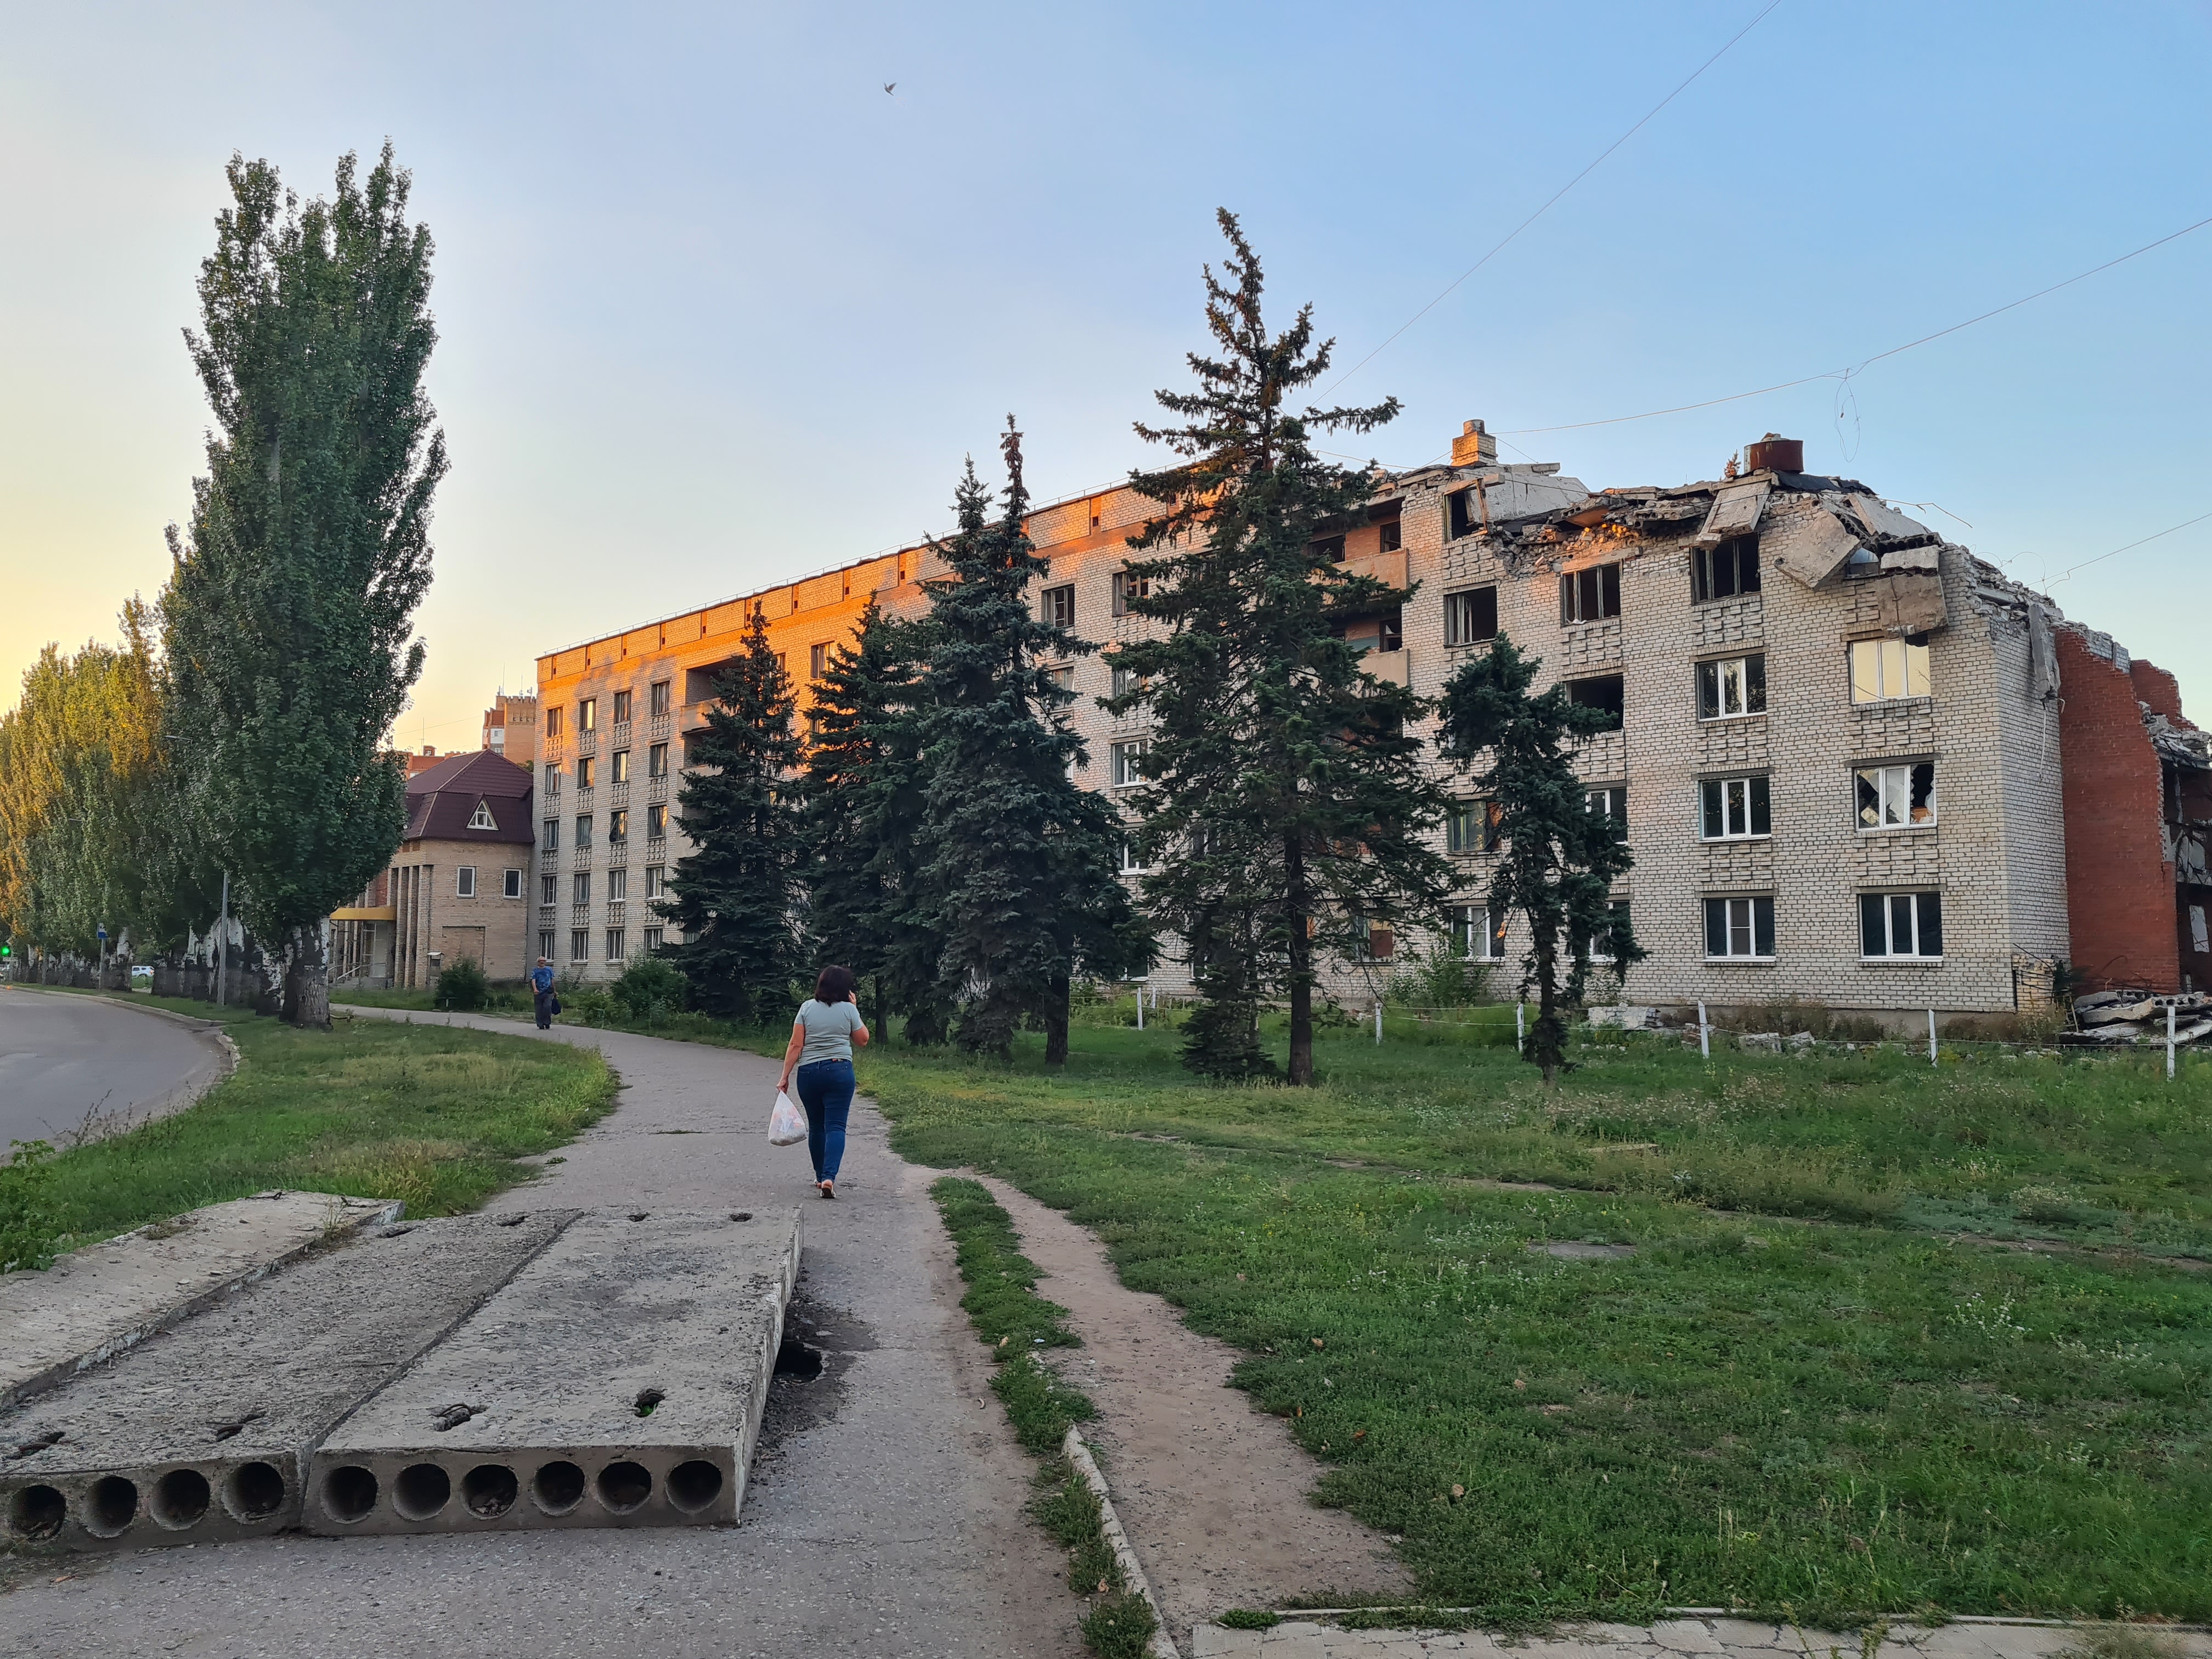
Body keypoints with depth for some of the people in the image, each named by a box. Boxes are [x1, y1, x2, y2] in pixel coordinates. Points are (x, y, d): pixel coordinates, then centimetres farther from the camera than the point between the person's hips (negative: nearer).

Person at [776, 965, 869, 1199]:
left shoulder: (807, 1007, 2)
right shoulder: (848, 1009, -2)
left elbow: (796, 1045, -2)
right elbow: (863, 1040, 10)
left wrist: (785, 1076, 2)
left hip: (808, 1072, 2)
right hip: (839, 1070, -2)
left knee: (816, 1126, 15)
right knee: (835, 1126, -5)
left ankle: (821, 1177, 24)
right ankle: (829, 1177, -20)